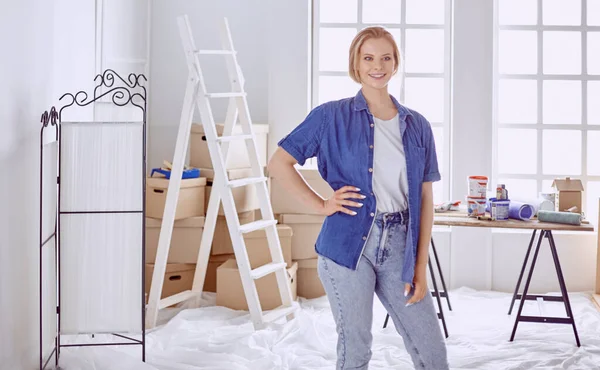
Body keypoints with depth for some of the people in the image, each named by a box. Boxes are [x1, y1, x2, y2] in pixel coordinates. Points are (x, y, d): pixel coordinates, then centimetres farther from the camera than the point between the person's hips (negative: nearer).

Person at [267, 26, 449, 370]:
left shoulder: (417, 126, 8)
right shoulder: (332, 116, 0)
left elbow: (425, 200, 8)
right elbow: (279, 163, 3)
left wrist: (420, 267, 3)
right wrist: (321, 205, -5)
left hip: (398, 246, 3)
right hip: (349, 242, -3)